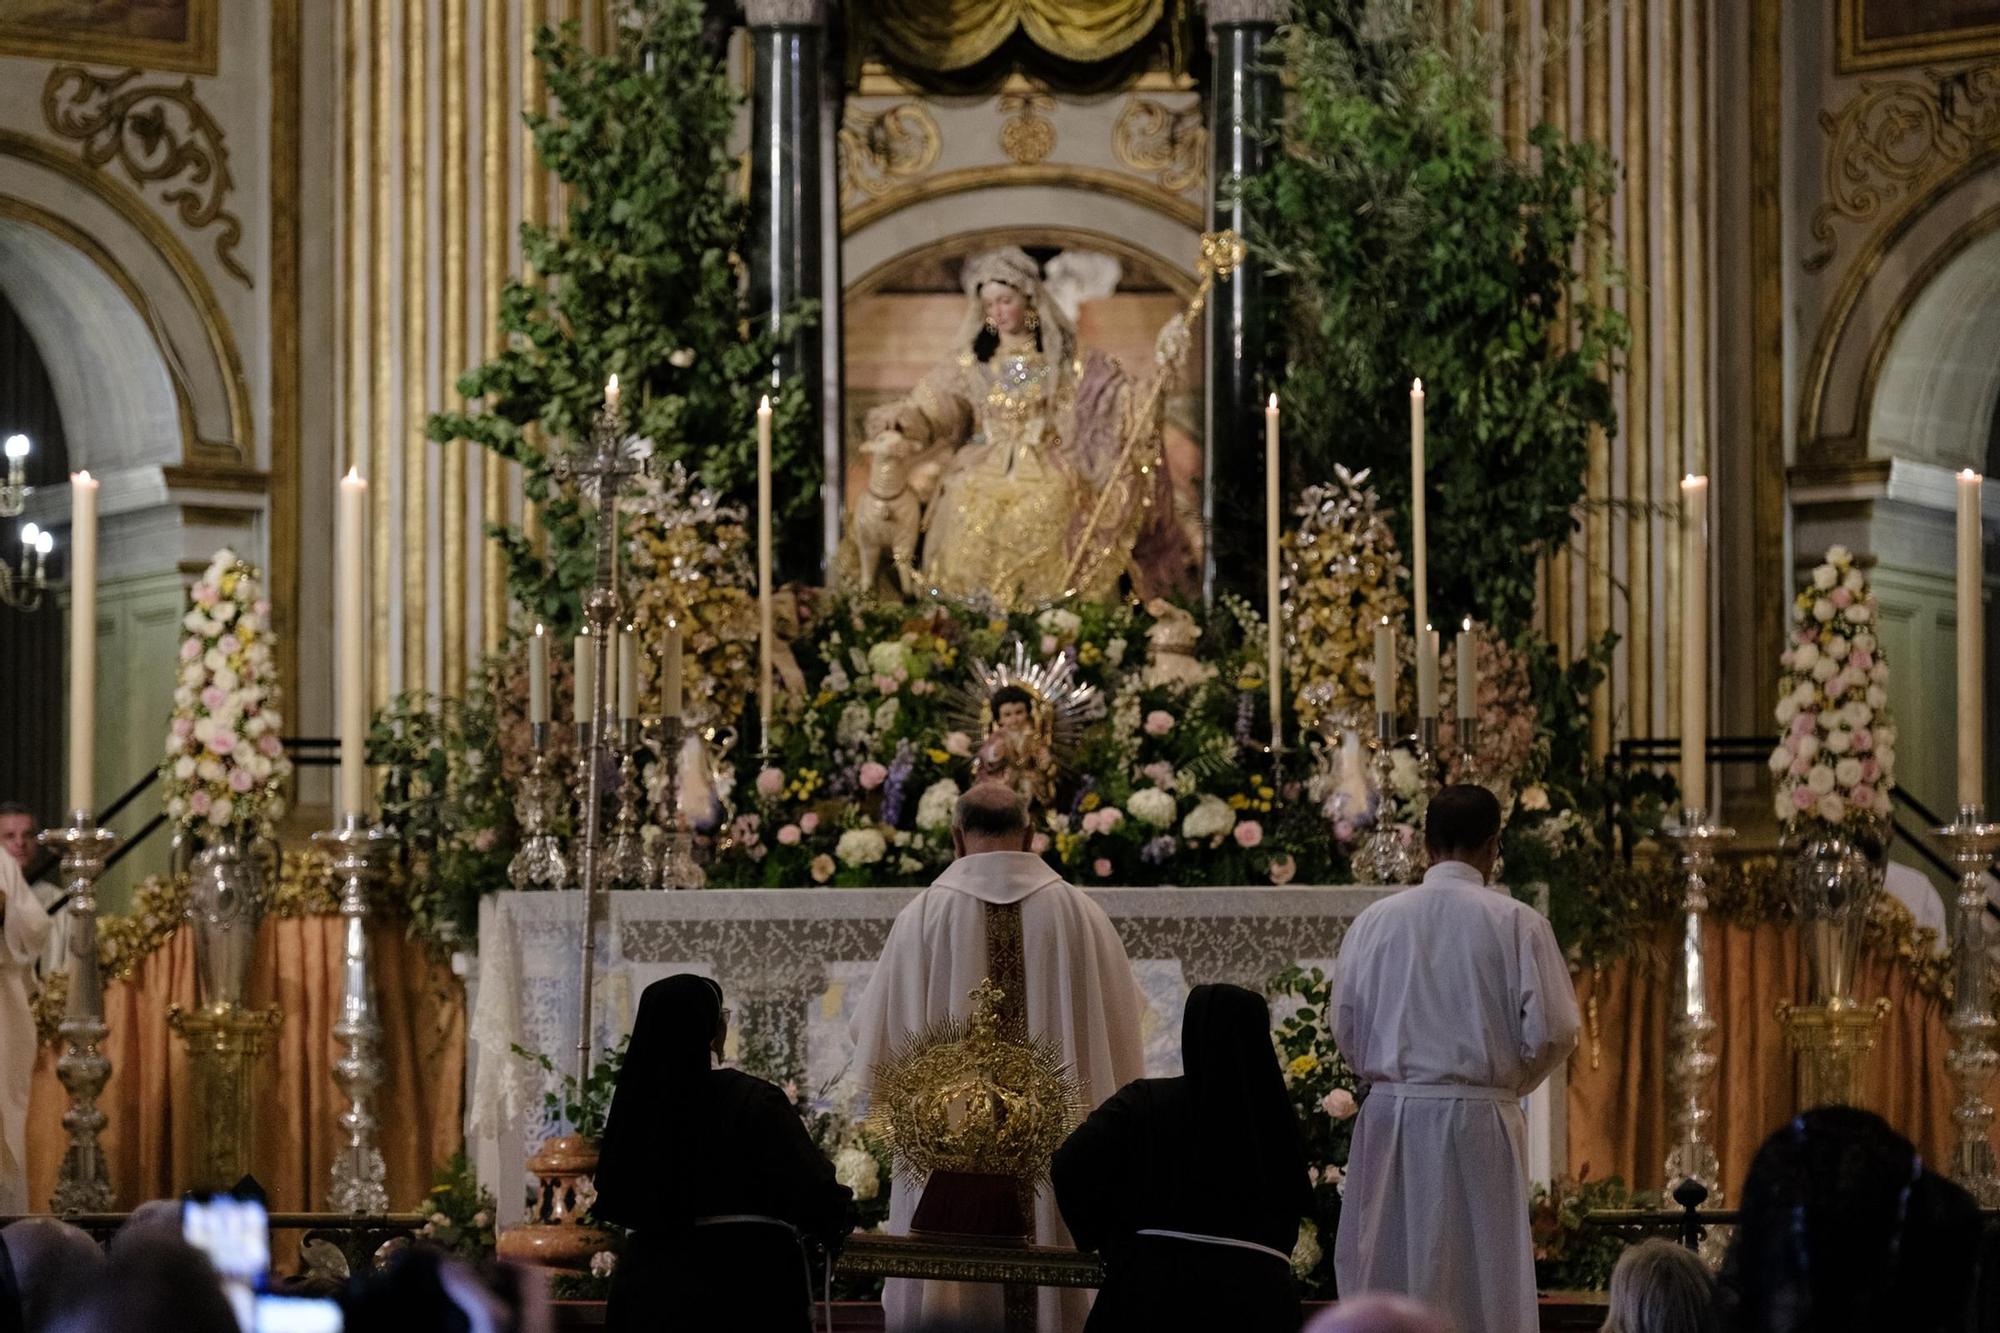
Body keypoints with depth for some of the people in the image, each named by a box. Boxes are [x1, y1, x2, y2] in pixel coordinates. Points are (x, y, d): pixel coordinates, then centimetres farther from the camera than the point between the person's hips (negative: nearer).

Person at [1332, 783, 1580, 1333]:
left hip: (1391, 1119, 3)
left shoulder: (1375, 921, 1)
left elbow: (1345, 1026, 7)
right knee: (1485, 1286, 2)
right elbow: (1552, 1031, -7)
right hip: (1479, 1122, -3)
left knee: (1386, 1280, 8)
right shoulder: (1516, 923, -7)